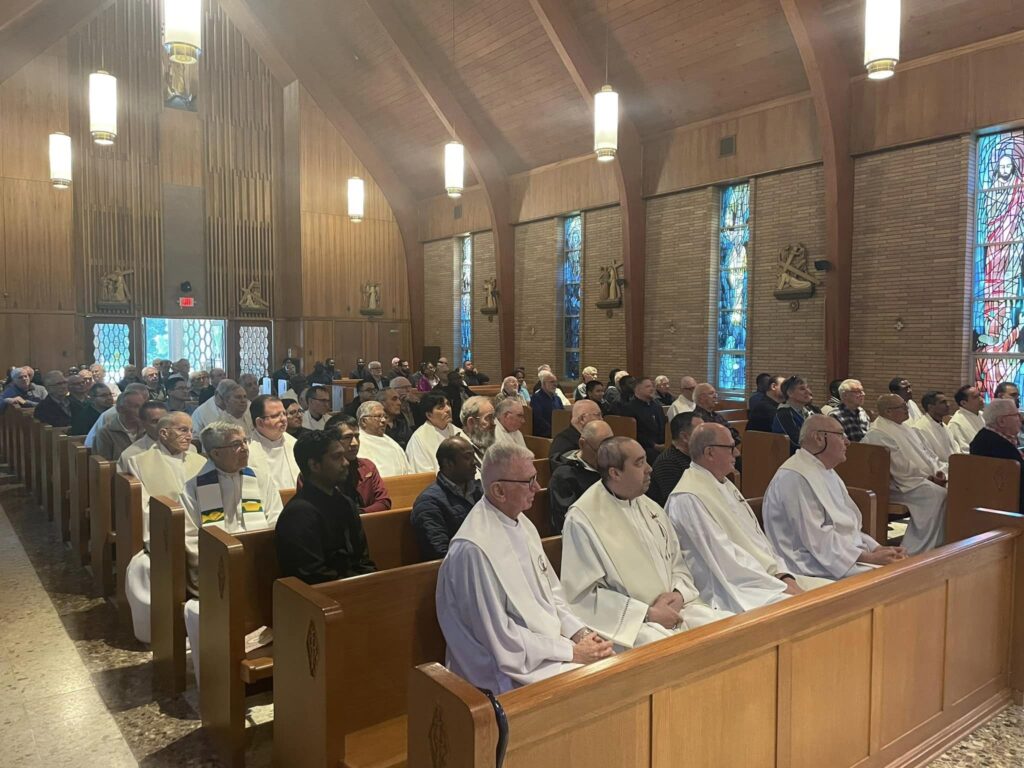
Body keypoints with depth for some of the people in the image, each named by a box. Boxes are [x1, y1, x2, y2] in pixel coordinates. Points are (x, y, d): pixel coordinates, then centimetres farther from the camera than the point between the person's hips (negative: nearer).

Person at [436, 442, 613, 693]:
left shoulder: (522, 523, 6)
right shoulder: (474, 549, -23)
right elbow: (499, 638, -20)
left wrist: (579, 632, -2)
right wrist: (571, 652, -15)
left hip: (552, 644, 8)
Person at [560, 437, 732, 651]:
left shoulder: (651, 509, 11)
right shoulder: (582, 519, -11)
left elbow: (678, 564, 18)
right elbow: (584, 595, -13)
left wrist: (679, 594, -5)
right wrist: (647, 613, -16)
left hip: (672, 608, 7)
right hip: (626, 620, -7)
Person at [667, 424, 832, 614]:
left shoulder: (725, 485, 15)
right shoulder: (688, 498, -15)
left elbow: (757, 538, 13)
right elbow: (724, 558, -19)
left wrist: (783, 576, -2)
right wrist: (780, 586, -15)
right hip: (731, 591, -9)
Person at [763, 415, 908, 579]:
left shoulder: (827, 472, 17)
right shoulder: (795, 477, -15)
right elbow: (817, 538, -19)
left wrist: (876, 548, 3)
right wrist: (868, 558, -17)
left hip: (849, 557, 10)